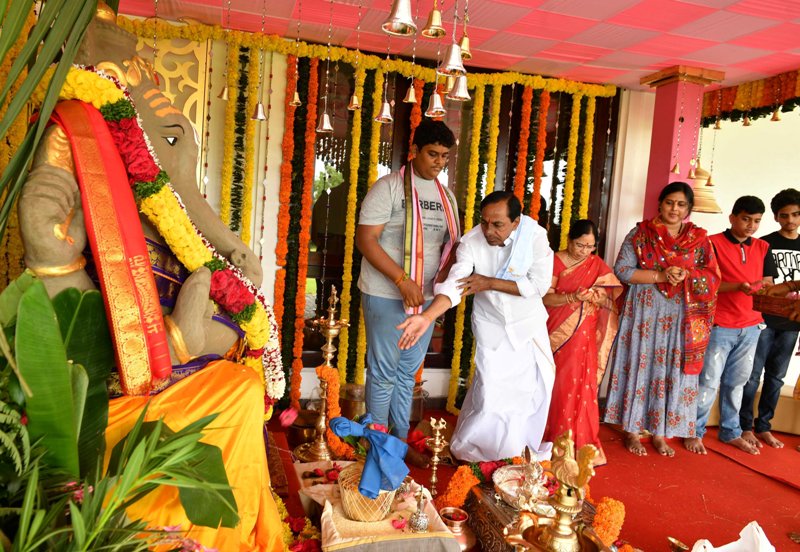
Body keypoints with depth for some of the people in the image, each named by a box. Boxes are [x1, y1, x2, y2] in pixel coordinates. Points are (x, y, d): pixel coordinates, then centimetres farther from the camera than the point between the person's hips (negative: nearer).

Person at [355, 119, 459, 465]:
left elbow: (451, 243, 16)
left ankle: (400, 439, 29)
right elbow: (365, 240, -14)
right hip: (386, 296, -6)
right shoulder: (388, 187, -8)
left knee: (408, 372, 15)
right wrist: (403, 281, -21)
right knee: (384, 372, 4)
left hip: (426, 297, 6)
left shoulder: (446, 196, 11)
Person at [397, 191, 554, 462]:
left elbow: (540, 284, -24)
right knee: (490, 389, -8)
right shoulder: (471, 241, -23)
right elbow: (454, 284, -34)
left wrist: (490, 283, -27)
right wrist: (426, 317, -50)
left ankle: (532, 441, 44)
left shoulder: (535, 235, -21)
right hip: (491, 325, -2)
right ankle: (464, 450, 17)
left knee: (537, 384, 14)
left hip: (529, 321, 2)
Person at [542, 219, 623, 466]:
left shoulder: (598, 265, 5)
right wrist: (572, 297, -25)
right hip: (556, 334, -1)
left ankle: (578, 442, 12)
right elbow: (545, 298, -10)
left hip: (583, 337, 2)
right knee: (555, 386, 4)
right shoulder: (555, 261, -4)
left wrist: (596, 297, -17)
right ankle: (552, 435, 19)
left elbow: (610, 299, 4)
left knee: (578, 386, 0)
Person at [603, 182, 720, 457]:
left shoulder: (699, 238, 8)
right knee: (639, 365, 2)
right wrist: (660, 275, -16)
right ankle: (632, 430, 13)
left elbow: (712, 276, 4)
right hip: (644, 311, -2)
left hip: (681, 316, 2)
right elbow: (622, 270, -8)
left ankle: (659, 432, 18)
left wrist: (686, 275, -15)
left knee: (671, 370, 5)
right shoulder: (640, 233, 0)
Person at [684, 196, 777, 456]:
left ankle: (731, 432, 28)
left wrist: (766, 285, -14)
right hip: (719, 326, -5)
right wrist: (739, 287, -24)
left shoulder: (763, 248, 10)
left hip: (750, 327, 5)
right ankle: (695, 432, 15)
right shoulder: (713, 243, -7)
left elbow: (769, 284, 10)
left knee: (736, 382, 15)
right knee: (708, 382, 1)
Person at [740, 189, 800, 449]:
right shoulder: (764, 244, -2)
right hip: (763, 319, -4)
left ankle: (763, 426, 22)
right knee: (753, 374, -1)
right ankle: (744, 426, 10)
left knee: (776, 376, 11)